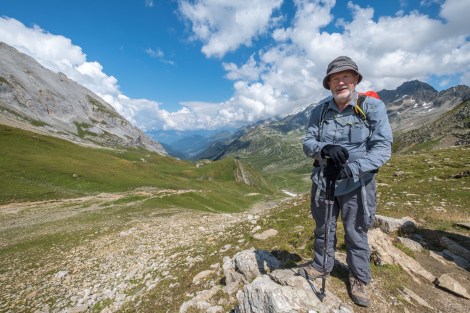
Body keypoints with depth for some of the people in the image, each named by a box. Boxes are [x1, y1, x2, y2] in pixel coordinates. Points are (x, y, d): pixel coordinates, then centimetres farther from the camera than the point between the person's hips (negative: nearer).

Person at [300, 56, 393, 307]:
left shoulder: (373, 106, -9)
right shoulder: (319, 111, 0)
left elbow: (383, 148, -15)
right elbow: (307, 143, -5)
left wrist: (349, 169, -29)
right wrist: (324, 148, -28)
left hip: (356, 184, -2)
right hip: (323, 181, 3)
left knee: (356, 234, 13)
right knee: (323, 229, 19)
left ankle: (360, 279, 39)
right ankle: (321, 266, 43)